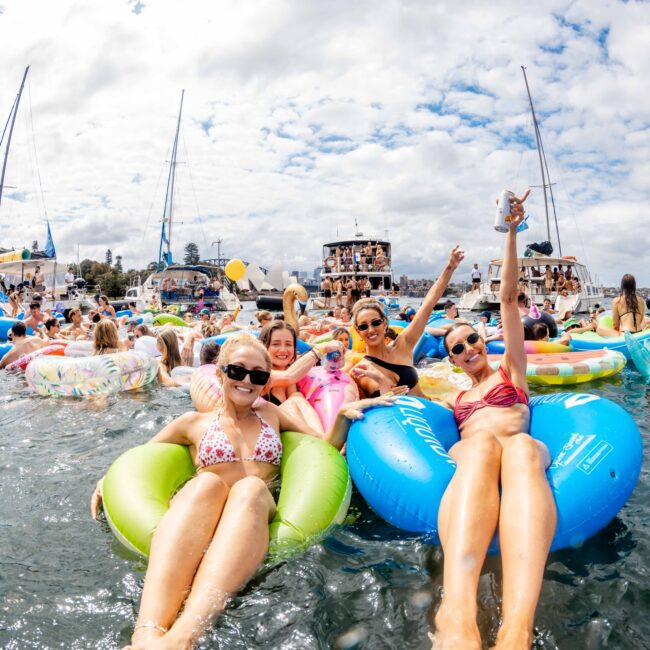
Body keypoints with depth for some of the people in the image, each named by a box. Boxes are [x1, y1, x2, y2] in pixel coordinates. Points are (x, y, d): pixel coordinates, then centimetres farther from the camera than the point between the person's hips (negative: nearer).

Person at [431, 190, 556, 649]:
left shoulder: (511, 369, 27)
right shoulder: (456, 397, 34)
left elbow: (508, 299, 19)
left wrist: (511, 233, 15)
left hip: (523, 450, 0)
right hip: (466, 455, 1)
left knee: (520, 446, -39)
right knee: (482, 443, -37)